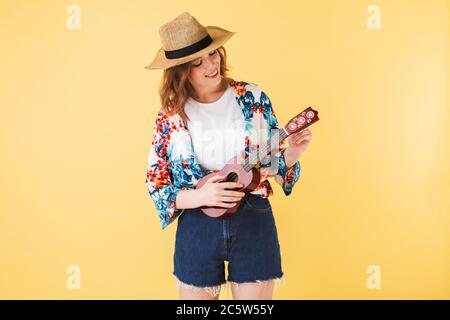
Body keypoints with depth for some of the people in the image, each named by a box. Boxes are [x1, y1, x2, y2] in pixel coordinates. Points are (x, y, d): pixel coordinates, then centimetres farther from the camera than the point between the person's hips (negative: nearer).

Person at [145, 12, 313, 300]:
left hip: (254, 221, 1)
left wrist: (292, 153, -16)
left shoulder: (253, 98, -2)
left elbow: (273, 162, 5)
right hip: (197, 227, 0)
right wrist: (197, 196, -16)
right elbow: (156, 183, 0)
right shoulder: (171, 116, -4)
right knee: (196, 293, 16)